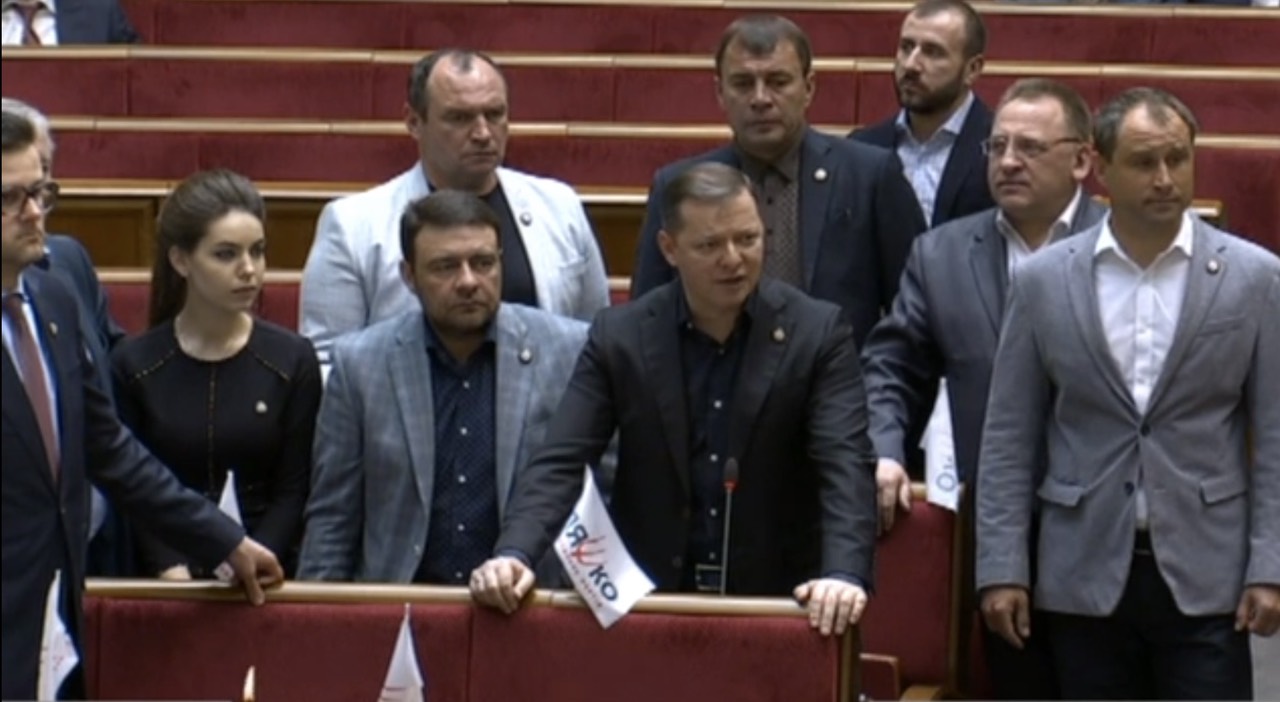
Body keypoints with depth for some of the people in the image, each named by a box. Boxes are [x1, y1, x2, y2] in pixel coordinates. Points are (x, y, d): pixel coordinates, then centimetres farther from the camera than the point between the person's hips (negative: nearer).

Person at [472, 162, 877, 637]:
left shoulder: (818, 333, -2)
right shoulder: (619, 336, 2)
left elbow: (846, 464, -11)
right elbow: (560, 463, -3)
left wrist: (844, 574, -29)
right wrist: (513, 554, -22)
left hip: (780, 604, 0)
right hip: (644, 602, 1)